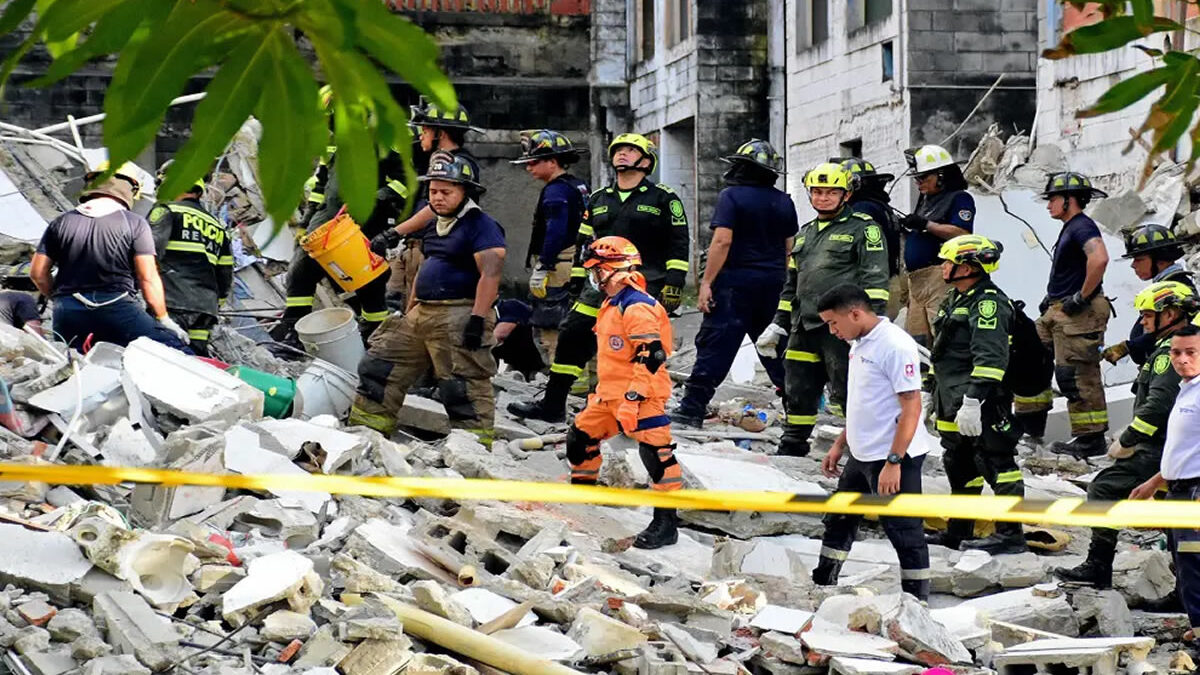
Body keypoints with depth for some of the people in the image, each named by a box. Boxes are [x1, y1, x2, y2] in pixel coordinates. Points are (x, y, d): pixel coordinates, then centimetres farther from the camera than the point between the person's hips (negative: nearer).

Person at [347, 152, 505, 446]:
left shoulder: (481, 226, -11)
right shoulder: (434, 227, 18)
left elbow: (490, 274, -20)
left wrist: (477, 319, -26)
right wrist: (409, 311, 25)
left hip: (459, 318, -10)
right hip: (422, 312, 10)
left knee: (464, 388, -11)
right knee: (378, 367, 11)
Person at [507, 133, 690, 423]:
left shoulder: (663, 199, 3)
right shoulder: (598, 200, 18)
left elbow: (678, 245, 0)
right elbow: (582, 244, 23)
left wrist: (674, 284, -9)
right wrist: (574, 283, 16)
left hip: (647, 288, -5)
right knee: (572, 334, -1)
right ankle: (552, 404, 9)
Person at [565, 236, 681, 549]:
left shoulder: (637, 307, -18)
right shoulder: (611, 306, 16)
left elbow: (650, 356, -24)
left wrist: (632, 399, -27)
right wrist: (600, 393, 28)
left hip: (642, 395, -11)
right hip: (610, 395, 11)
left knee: (655, 450, -16)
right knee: (580, 437, 17)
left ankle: (666, 522, -16)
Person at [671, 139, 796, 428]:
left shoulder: (732, 196, -9)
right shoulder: (784, 202, 10)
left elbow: (722, 241, -16)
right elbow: (789, 248, 16)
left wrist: (707, 281, -14)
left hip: (736, 281, -6)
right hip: (773, 283, 6)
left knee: (714, 346, -6)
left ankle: (693, 409, -9)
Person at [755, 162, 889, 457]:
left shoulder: (863, 229, 1)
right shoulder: (805, 234, 23)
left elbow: (875, 278, -8)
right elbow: (792, 285, 29)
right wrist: (778, 325, 24)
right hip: (804, 327, 7)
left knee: (848, 392, -10)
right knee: (797, 389, 11)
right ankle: (792, 448, 22)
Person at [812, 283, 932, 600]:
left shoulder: (896, 346, -19)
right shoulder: (859, 344, 11)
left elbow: (912, 408, -22)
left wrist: (893, 463, -24)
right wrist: (839, 446, 20)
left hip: (894, 458, -10)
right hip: (861, 456, 10)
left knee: (904, 532, -2)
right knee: (839, 522, 18)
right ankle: (821, 587, 30)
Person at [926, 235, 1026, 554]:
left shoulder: (989, 303, -15)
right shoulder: (956, 299, 18)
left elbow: (990, 359, -25)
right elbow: (941, 352, 27)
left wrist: (973, 400, -30)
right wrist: (931, 393, 27)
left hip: (982, 406, -11)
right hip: (952, 405, 11)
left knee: (996, 464, -8)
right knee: (959, 466, 17)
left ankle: (1010, 534, -5)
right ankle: (958, 532, 27)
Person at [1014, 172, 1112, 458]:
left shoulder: (1082, 226, -15)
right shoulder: (1069, 228, 17)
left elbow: (1099, 258, -33)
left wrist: (1082, 297, -25)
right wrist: (1052, 297, 22)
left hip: (1078, 315, -11)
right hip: (1057, 311, 11)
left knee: (1077, 376, -8)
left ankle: (1091, 439, -2)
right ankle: (1030, 421, 28)